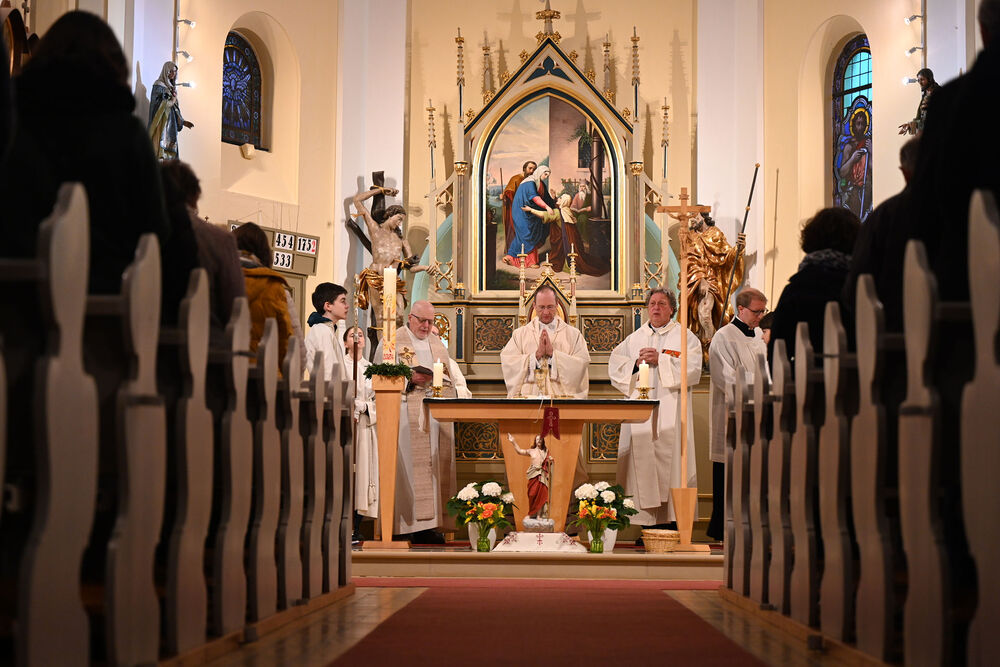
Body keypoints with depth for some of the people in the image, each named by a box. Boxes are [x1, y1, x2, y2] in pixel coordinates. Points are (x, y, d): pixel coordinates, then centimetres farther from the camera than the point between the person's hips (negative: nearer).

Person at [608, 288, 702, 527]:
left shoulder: (685, 337, 8)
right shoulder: (634, 339, 18)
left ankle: (676, 523, -6)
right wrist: (636, 363, -6)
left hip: (670, 412, -3)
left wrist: (661, 360, -13)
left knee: (670, 461, -8)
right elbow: (614, 366, 11)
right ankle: (649, 523, 2)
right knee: (643, 463, -2)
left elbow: (692, 368, -6)